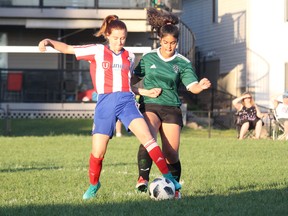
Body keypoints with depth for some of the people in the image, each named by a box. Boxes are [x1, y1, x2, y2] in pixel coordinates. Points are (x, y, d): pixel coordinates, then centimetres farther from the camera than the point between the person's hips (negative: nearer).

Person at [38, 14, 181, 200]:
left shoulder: (129, 57, 14)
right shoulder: (97, 51, 5)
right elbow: (67, 48, 5)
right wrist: (49, 42, -10)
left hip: (126, 101, 1)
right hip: (105, 103, -1)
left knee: (147, 137, -20)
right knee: (98, 152, -2)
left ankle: (168, 176, -17)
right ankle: (94, 185, 25)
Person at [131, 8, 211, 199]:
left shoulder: (183, 63, 2)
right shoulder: (148, 58, 4)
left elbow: (193, 87, -9)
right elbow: (132, 83, 9)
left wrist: (201, 86, -31)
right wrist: (145, 92, -8)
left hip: (171, 109, 1)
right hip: (149, 106, -1)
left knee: (172, 155, -2)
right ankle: (143, 179, -33)